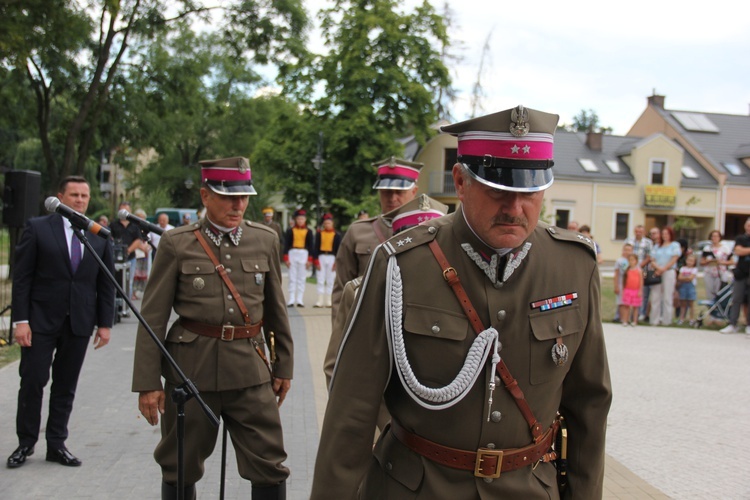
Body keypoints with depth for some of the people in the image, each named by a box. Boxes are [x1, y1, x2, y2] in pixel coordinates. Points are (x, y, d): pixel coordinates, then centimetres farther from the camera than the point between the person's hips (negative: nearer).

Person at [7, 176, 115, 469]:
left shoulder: (100, 236, 8)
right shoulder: (38, 228, -1)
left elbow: (106, 284, 10)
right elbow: (21, 278, -3)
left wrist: (105, 323, 5)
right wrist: (20, 320, -10)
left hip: (79, 323, 3)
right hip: (41, 320, -3)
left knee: (66, 387, 9)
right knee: (32, 382, 0)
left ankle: (56, 445, 18)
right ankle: (26, 443, 15)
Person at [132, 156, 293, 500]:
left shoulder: (265, 240, 4)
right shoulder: (176, 244, -4)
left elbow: (276, 310, 12)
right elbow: (153, 317, -3)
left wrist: (283, 366, 14)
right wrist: (147, 383, -6)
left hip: (250, 371, 2)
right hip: (191, 370, -1)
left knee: (269, 467, 3)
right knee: (180, 470, 13)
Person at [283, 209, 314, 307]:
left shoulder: (308, 232, 6)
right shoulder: (290, 231, 4)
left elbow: (311, 246, 6)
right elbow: (286, 245, 3)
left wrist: (310, 260, -1)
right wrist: (286, 258, -4)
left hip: (304, 255, 0)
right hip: (292, 254, 0)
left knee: (302, 279, 3)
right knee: (292, 278, 1)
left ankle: (300, 300, 5)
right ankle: (291, 300, 3)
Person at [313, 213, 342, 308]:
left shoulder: (337, 235, 3)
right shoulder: (319, 234, 5)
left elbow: (339, 249, 3)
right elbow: (316, 248, 3)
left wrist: (337, 262, -4)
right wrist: (316, 261, -4)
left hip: (332, 258, 0)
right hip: (321, 258, 1)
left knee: (330, 281, 4)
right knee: (320, 280, 0)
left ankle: (328, 301, 10)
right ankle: (320, 301, 3)